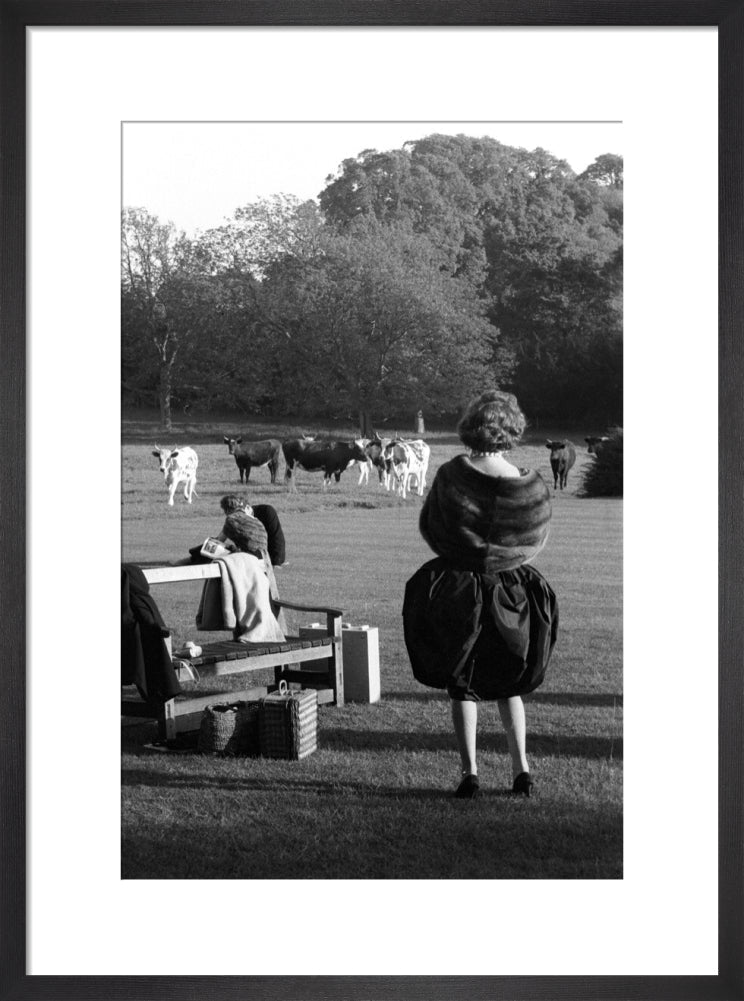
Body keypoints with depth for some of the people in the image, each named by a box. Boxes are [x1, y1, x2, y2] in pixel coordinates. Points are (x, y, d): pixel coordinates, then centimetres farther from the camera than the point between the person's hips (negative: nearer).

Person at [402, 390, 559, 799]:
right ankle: (521, 768, 13)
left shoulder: (450, 475, -14)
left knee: (462, 685, 11)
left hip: (455, 590, -2)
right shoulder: (530, 486, -11)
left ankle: (469, 773, 9)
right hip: (513, 593, 2)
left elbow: (426, 528, -2)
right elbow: (538, 541, 2)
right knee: (508, 685, 19)